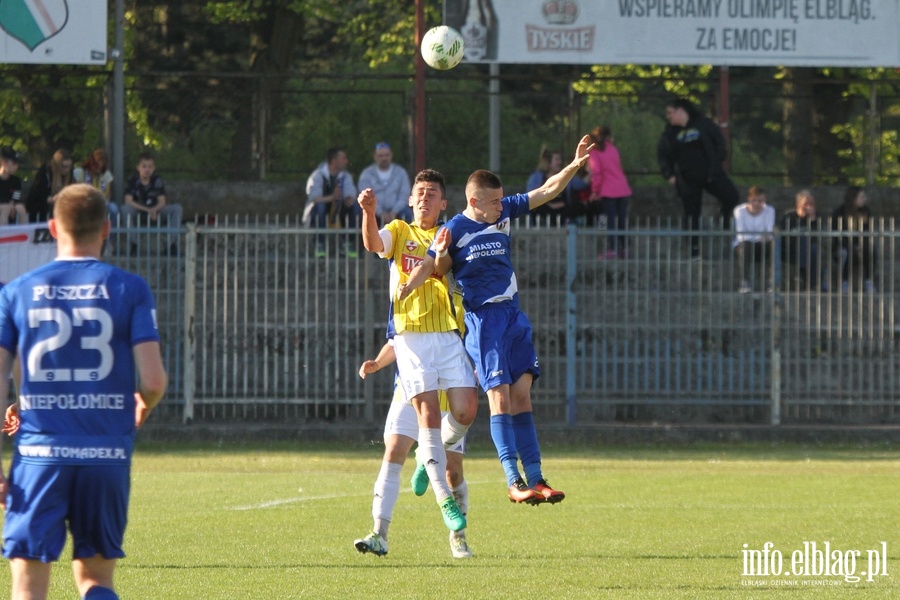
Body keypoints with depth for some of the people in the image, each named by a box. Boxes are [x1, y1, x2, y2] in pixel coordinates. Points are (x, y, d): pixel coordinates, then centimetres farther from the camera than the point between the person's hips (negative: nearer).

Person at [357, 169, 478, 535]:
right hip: (411, 336, -2)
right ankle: (445, 501, -11)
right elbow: (373, 243, -12)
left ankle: (431, 457, 20)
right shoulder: (399, 232, 11)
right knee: (428, 415, -11)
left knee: (466, 410, -11)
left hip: (447, 334, 3)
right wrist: (369, 212, -30)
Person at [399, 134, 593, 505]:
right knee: (499, 396, -11)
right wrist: (409, 286, -30)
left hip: (513, 315, 6)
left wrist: (575, 165, 0)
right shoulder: (454, 230, -9)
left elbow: (547, 191, 11)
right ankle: (514, 482, -14)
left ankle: (535, 479, 1)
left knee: (522, 395, 2)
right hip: (482, 319, -6)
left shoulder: (505, 212, 6)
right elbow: (433, 267, -9)